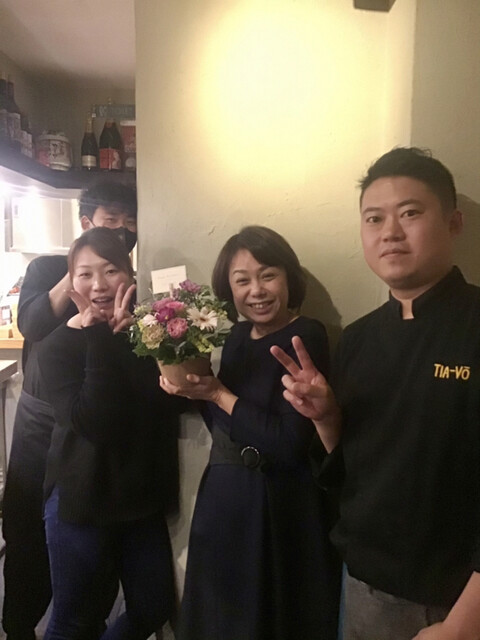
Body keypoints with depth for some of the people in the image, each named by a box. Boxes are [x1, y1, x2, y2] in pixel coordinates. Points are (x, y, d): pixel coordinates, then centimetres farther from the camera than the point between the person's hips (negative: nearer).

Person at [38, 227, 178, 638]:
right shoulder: (59, 345, -12)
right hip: (82, 501, -4)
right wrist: (102, 339, -25)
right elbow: (93, 422, -25)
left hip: (142, 498, 4)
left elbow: (170, 402, -7)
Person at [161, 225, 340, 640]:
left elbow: (290, 444, -23)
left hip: (276, 508, -7)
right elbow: (223, 425, 9)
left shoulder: (306, 338, -17)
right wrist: (192, 389, -8)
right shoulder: (239, 335, 4)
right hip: (224, 497, 7)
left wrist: (218, 394, -17)